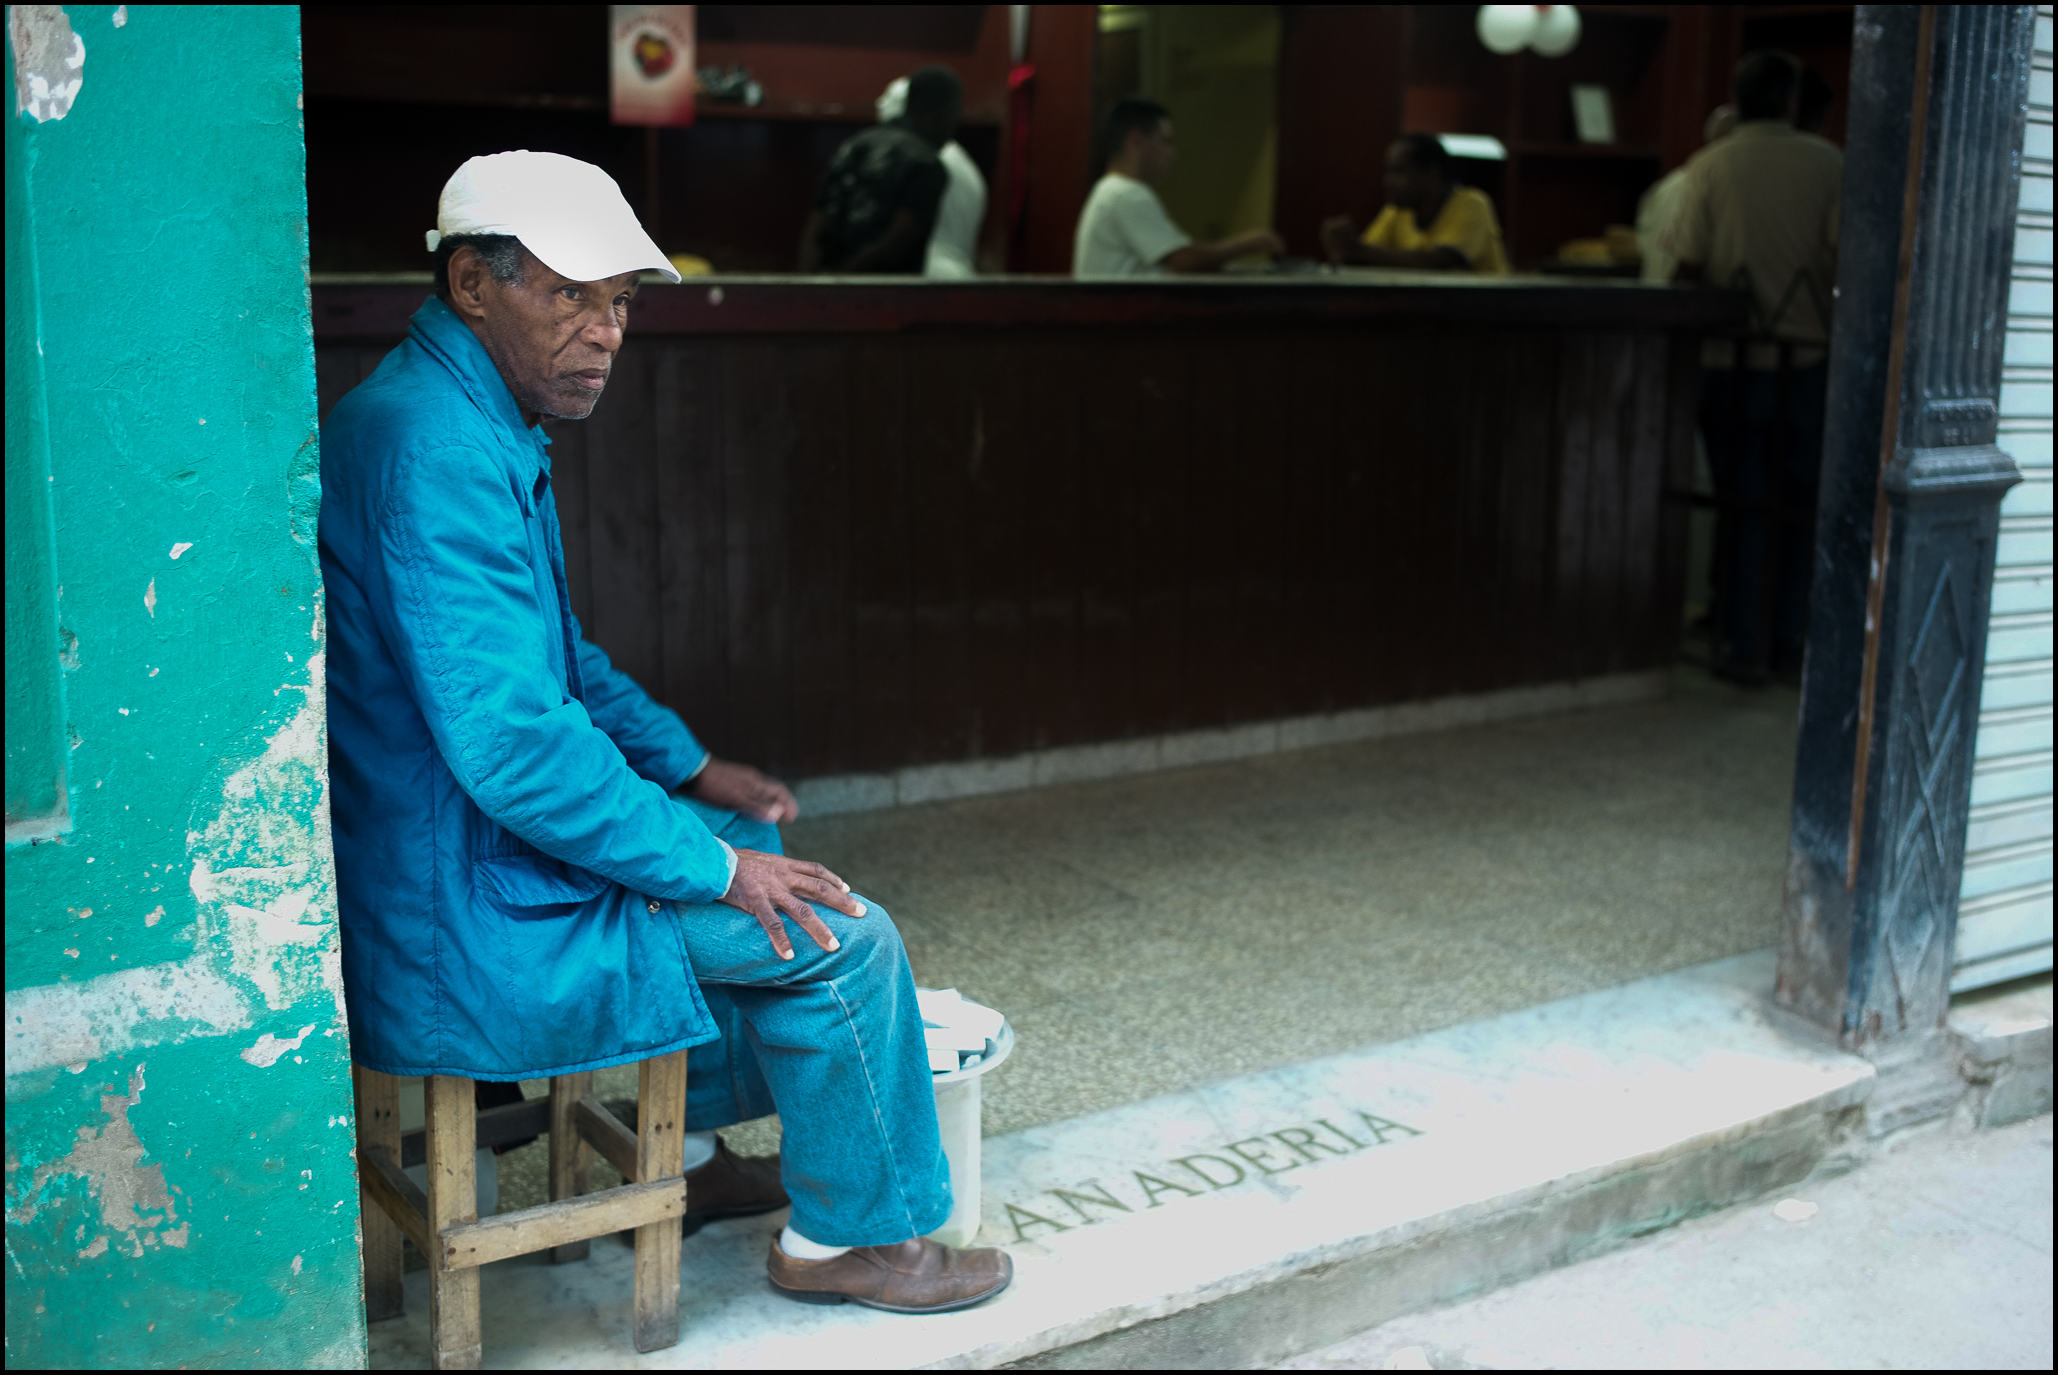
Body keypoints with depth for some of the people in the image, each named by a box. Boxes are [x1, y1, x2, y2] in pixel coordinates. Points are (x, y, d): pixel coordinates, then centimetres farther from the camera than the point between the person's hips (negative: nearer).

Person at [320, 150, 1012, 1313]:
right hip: (467, 913, -11)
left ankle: (696, 1153, 33)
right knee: (838, 934, -7)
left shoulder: (481, 425, 9)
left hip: (457, 836, 11)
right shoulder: (436, 452, -26)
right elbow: (510, 738, -30)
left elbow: (561, 660, 21)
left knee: (753, 842, 25)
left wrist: (691, 769, 14)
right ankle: (852, 1235, 12)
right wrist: (712, 865, -21)